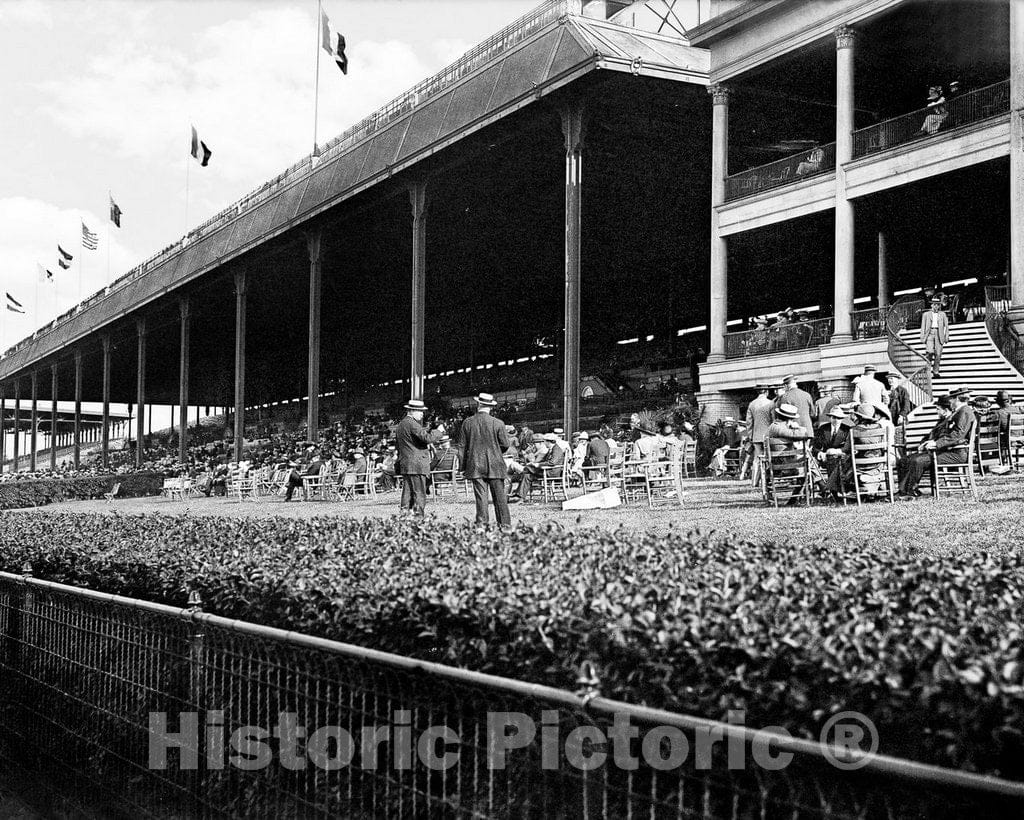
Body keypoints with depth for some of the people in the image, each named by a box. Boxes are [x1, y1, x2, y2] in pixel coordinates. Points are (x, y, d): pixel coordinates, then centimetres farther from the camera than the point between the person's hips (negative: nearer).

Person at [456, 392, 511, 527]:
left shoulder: (467, 423, 1)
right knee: (499, 496, 5)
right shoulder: (498, 423, -6)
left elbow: (462, 446, 4)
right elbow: (506, 444, -3)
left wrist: (464, 466, 9)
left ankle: (482, 523, -1)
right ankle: (505, 523, 6)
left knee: (480, 496, 2)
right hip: (495, 465, -1)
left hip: (475, 465, 1)